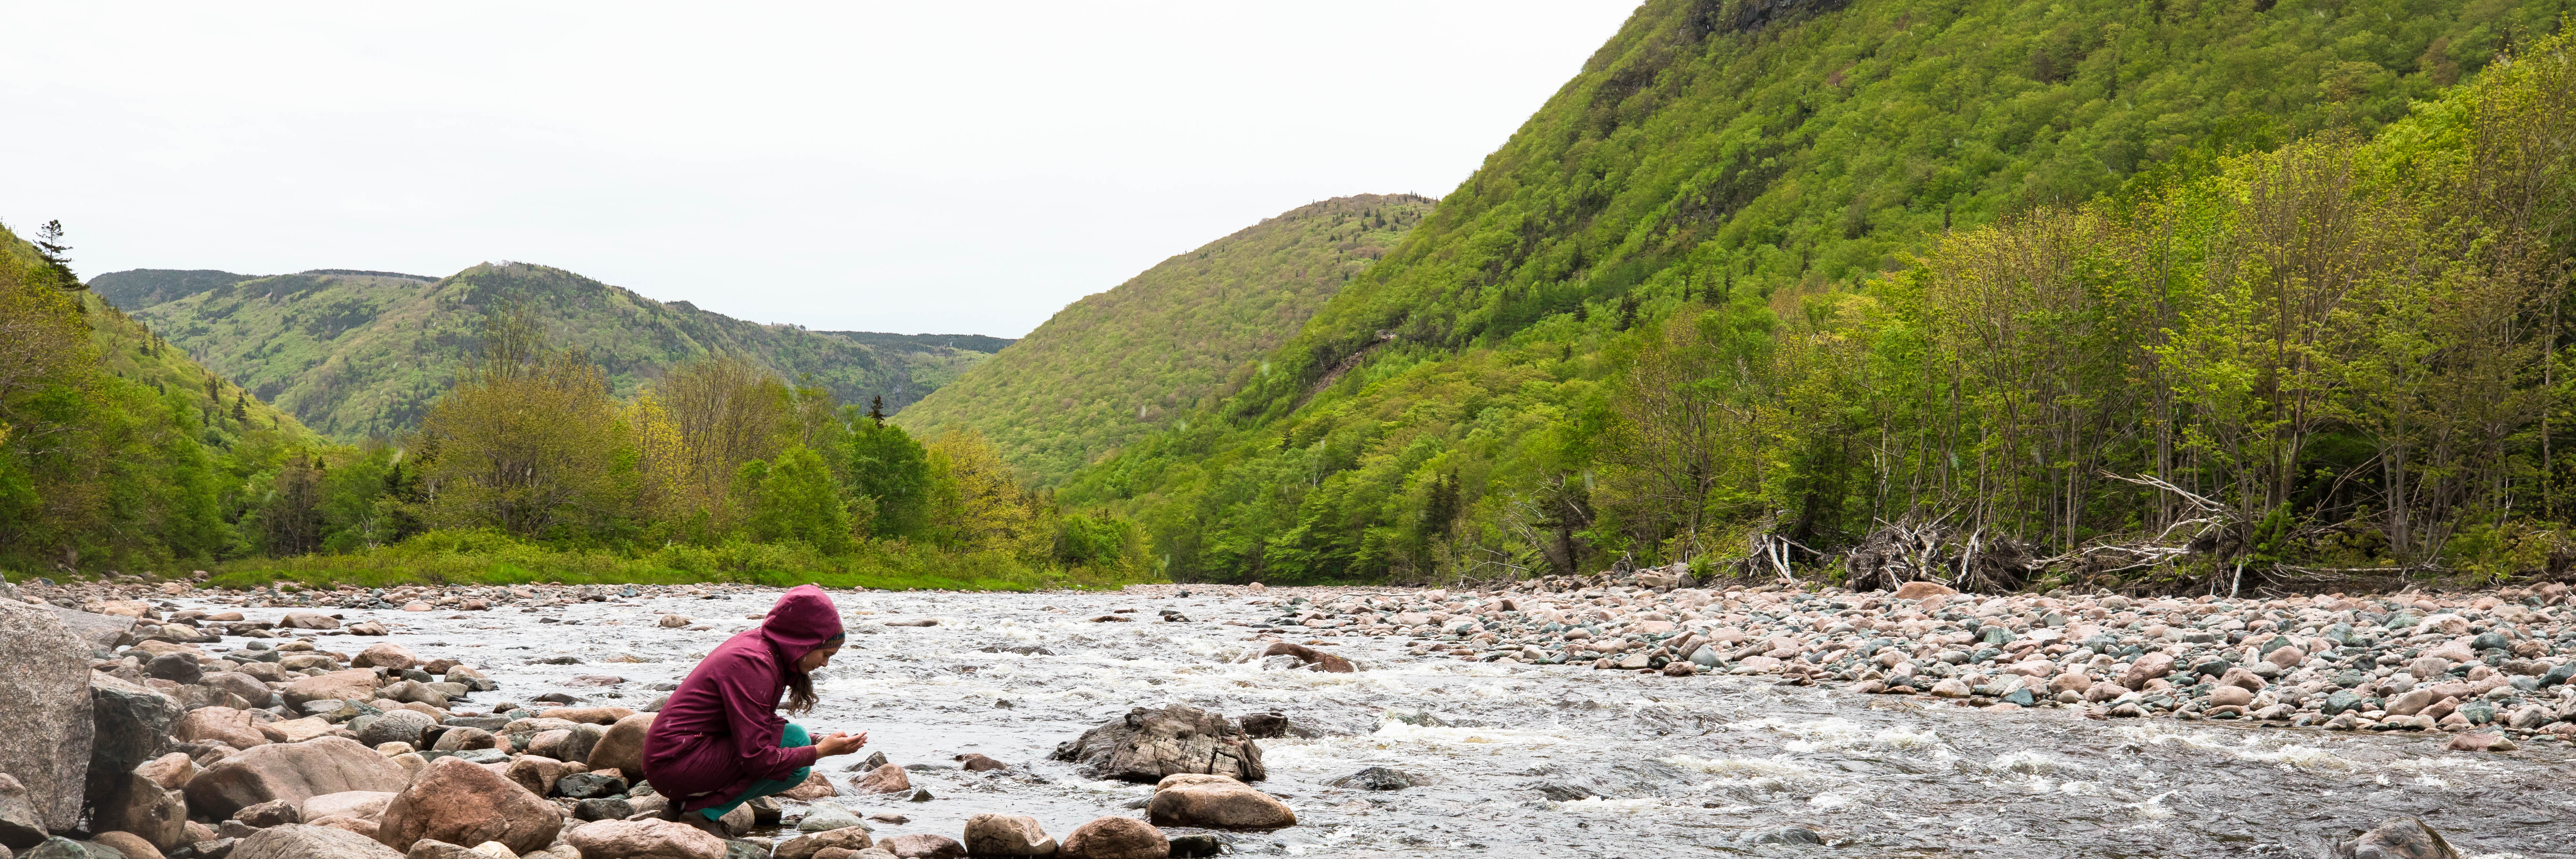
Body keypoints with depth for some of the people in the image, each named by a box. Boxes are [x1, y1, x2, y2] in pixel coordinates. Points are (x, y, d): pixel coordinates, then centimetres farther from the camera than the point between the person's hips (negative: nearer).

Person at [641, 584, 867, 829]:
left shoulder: (755, 642, 7)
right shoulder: (752, 664, -21)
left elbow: (759, 725, 16)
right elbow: (756, 759, -24)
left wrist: (818, 741, 4)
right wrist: (820, 750, -14)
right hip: (676, 767, -10)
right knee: (794, 740, -16)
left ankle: (685, 803, 8)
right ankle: (703, 812, -8)